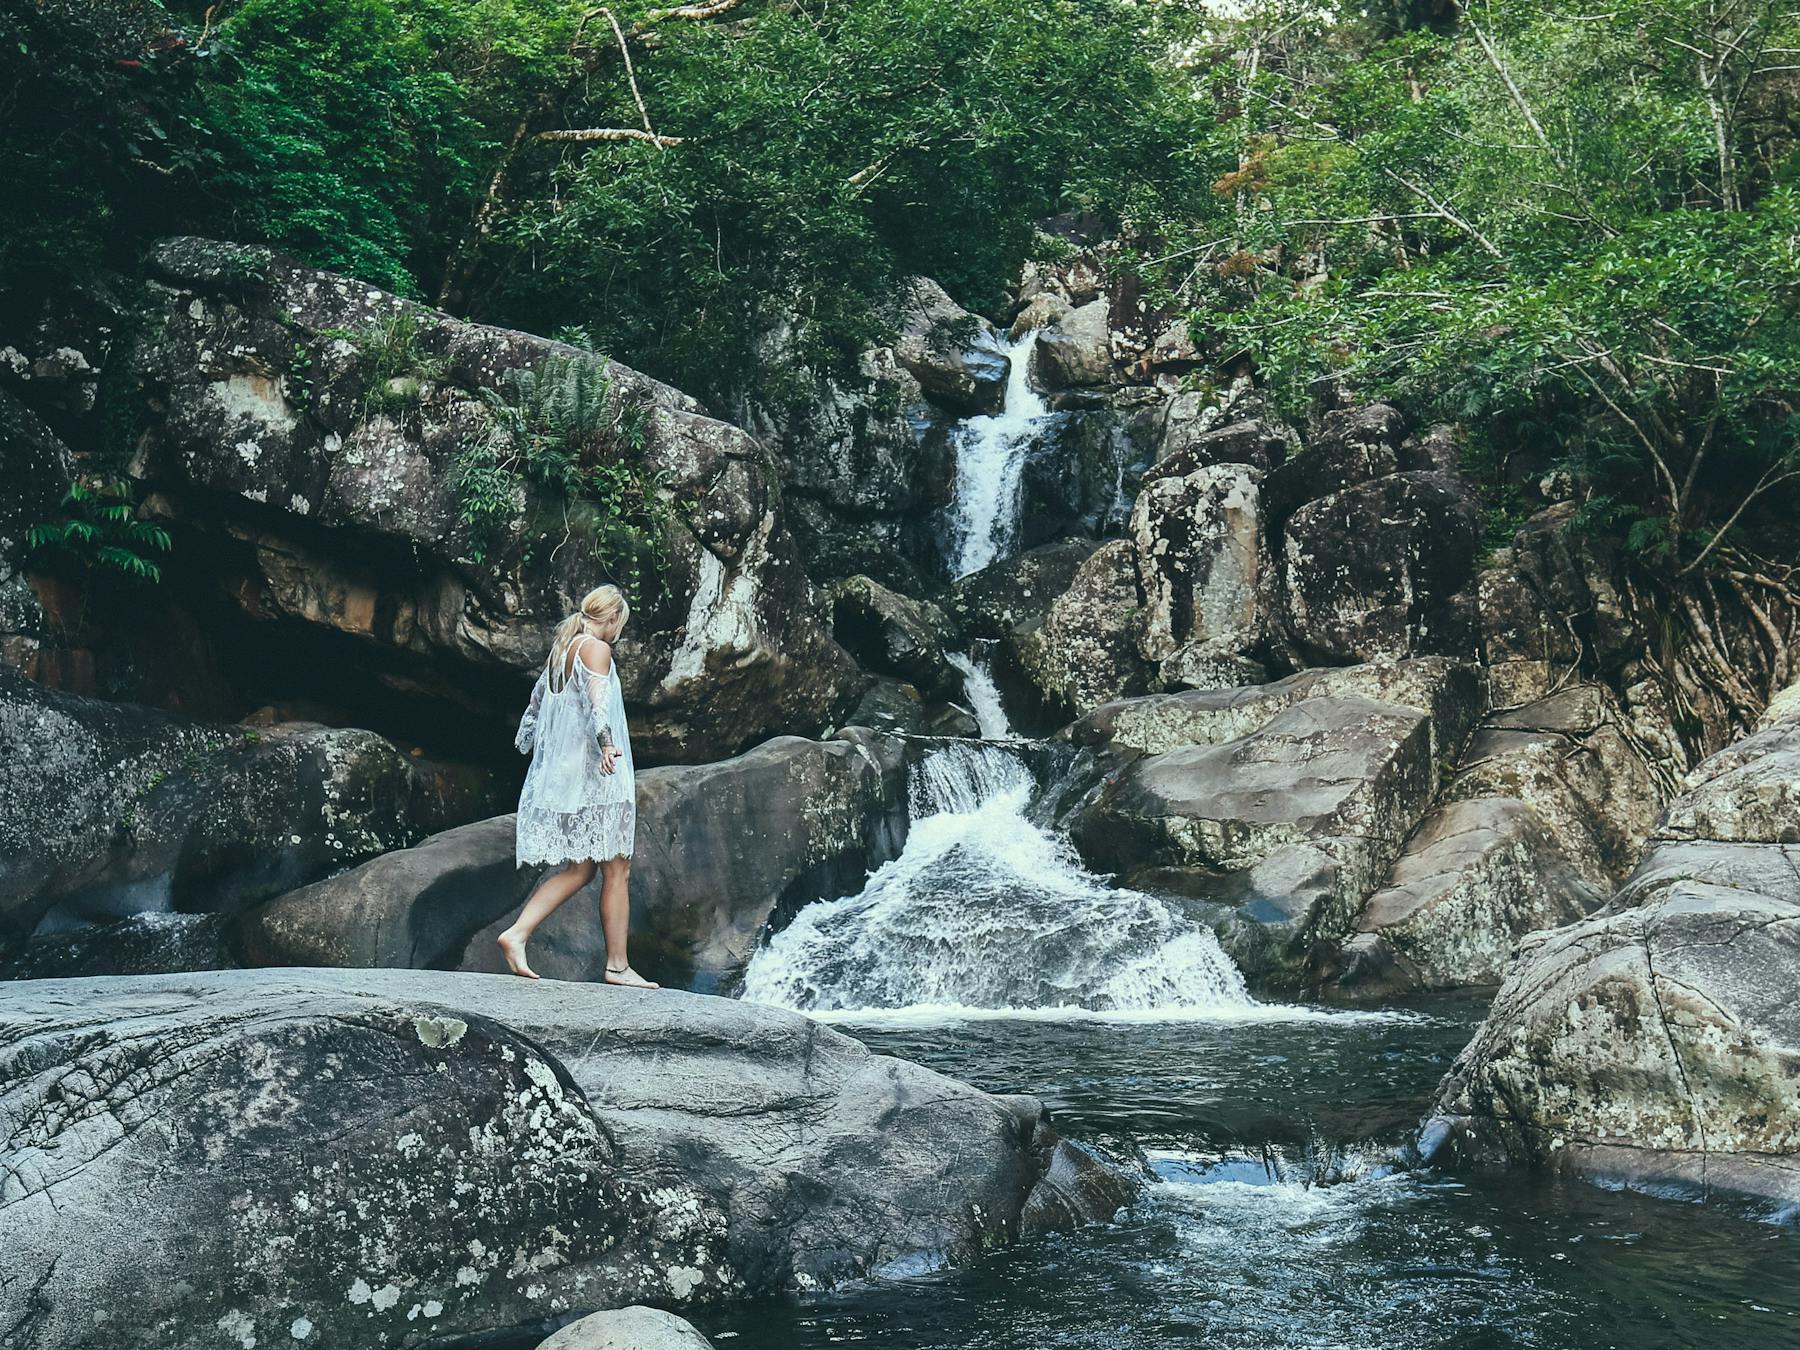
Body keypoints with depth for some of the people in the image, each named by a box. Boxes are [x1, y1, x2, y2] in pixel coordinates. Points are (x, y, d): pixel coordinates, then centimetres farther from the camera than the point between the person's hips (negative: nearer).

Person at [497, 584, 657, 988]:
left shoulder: (561, 649, 16)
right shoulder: (596, 649, -10)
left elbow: (537, 701, 27)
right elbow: (596, 699, -28)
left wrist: (526, 741, 42)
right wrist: (607, 743, -43)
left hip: (560, 770, 9)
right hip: (593, 776, -9)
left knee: (579, 868, 11)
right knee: (616, 869, -1)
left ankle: (517, 934, -1)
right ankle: (617, 966, 3)